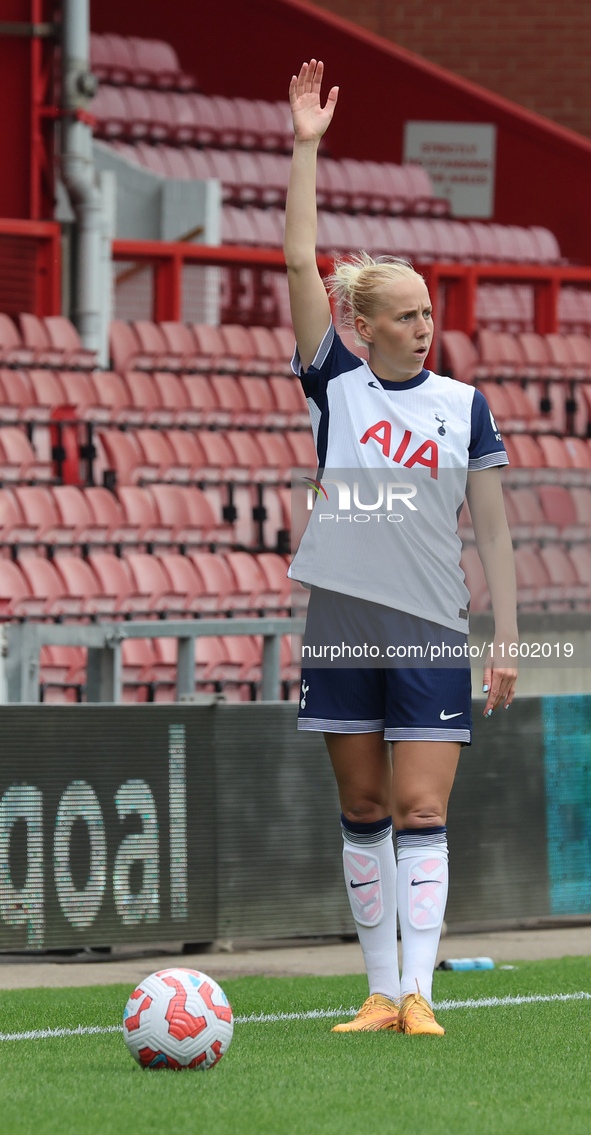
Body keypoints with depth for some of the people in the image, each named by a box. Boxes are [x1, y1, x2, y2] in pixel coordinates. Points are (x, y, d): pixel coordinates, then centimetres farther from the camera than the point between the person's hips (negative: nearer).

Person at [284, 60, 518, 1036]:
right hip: (342, 623, 1)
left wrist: (507, 637, 1)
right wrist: (307, 148, -7)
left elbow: (492, 529, 6)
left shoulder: (466, 405, 5)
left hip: (433, 629, -1)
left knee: (420, 814, -7)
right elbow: (301, 265, -3)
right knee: (363, 816, 5)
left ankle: (418, 992, -9)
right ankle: (380, 992, 11)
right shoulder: (334, 382, 4)